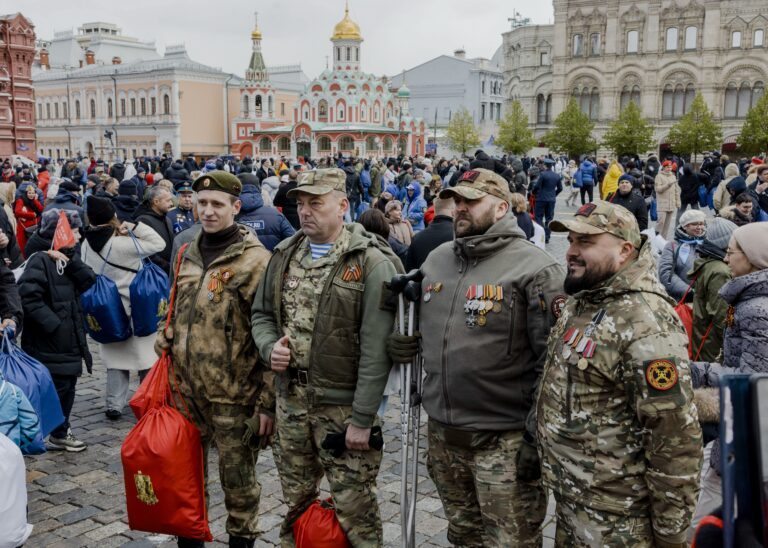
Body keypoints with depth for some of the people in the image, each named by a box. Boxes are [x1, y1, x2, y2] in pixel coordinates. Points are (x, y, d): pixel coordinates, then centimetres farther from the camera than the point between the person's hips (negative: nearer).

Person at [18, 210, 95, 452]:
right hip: (49, 342, -8)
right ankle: (58, 434, 10)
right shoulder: (40, 260, -13)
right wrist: (53, 323, -21)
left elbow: (89, 280, -1)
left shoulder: (67, 258, 14)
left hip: (70, 338, 8)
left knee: (67, 387, 14)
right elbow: (29, 296, -21)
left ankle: (61, 431, 27)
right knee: (56, 388, -3)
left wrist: (71, 261, -15)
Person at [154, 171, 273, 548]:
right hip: (187, 388, 6)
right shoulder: (188, 254, 8)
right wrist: (165, 335, 3)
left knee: (237, 476, 9)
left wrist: (268, 399, -15)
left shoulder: (255, 259, -13)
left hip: (233, 393, -6)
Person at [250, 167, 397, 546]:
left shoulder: (370, 262, -14)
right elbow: (261, 313, 15)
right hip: (290, 399, 6)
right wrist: (269, 347, -8)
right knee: (295, 500, 22)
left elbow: (376, 349, -17)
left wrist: (362, 418, -18)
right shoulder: (284, 255, 6)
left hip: (344, 404, -5)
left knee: (353, 507, 7)